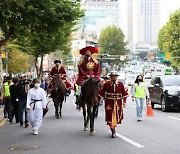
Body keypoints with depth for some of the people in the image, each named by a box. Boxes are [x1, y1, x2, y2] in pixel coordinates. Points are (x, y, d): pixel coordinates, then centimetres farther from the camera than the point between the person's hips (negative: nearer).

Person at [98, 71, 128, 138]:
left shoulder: (120, 84, 2)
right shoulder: (107, 84, -1)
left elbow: (124, 94, 5)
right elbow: (101, 93, 3)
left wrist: (124, 102, 1)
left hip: (118, 103, 2)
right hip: (109, 103, -2)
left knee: (117, 116, 9)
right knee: (110, 117, -5)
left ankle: (113, 127, 34)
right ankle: (113, 131, 1)